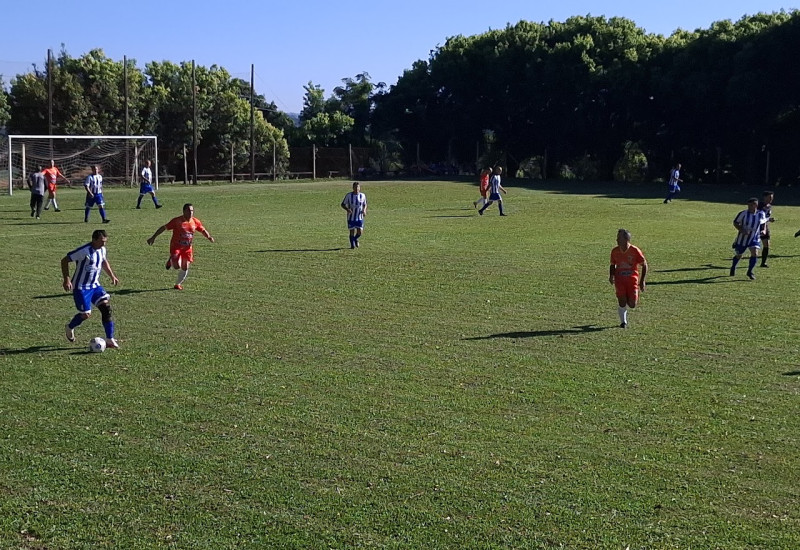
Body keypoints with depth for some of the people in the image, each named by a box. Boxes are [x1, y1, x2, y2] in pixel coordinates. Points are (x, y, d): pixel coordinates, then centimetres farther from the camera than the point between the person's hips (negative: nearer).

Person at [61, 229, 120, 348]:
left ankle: (110, 340, -4)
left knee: (106, 307, -8)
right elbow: (64, 261, -19)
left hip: (95, 285, 7)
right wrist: (67, 279, -25)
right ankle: (70, 328, 31)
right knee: (86, 314, -3)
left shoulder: (102, 249, 1)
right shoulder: (84, 251, -23)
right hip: (81, 288, -7)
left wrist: (112, 276, 20)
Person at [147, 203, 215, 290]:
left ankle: (178, 284, 26)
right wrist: (153, 237, -13)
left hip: (187, 248, 4)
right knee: (177, 266, -19)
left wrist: (209, 237, -7)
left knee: (185, 268, 2)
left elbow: (203, 230, 12)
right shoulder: (177, 221, -15)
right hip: (176, 247, -4)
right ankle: (171, 261, 18)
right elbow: (164, 228, -11)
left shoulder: (195, 222, -2)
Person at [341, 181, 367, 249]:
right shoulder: (349, 195, -7)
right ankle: (352, 244, 21)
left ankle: (355, 239, 30)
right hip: (351, 217, -2)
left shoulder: (363, 196, 0)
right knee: (352, 231, -1)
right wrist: (347, 209, -20)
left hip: (360, 217, 2)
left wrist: (364, 210, -7)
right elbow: (343, 204, -1)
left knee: (360, 232, -4)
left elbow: (365, 204, 15)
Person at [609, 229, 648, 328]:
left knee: (632, 305, -7)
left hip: (632, 278, -2)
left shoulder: (635, 250, -10)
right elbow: (613, 265, 14)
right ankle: (623, 322, 9)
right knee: (622, 303, -12)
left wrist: (642, 281, -5)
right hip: (620, 279, 2)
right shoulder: (615, 251, -1)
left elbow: (644, 265, 0)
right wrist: (611, 276, -5)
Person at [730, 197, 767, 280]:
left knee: (755, 253, -18)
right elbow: (735, 222, -6)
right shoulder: (743, 214, -15)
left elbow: (763, 222, 13)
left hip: (754, 238, 1)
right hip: (743, 238, -1)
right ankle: (733, 268, 43)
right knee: (739, 255, 13)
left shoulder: (761, 214, -6)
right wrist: (741, 230, -20)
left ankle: (750, 271, -2)